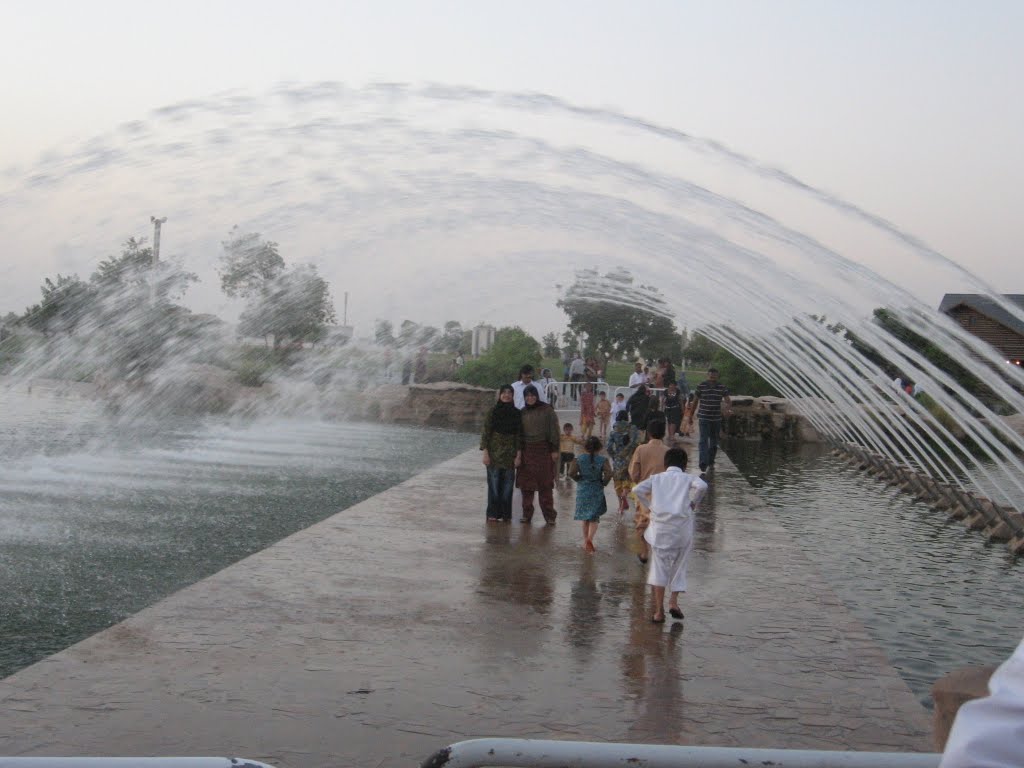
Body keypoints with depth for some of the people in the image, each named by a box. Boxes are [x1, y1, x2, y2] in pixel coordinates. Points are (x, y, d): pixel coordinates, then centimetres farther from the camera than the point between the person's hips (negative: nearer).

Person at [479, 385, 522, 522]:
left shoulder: (517, 413, 5)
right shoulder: (492, 412, -1)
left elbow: (519, 435, 5)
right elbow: (485, 433, -3)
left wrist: (518, 455, -1)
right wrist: (485, 453, -9)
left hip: (510, 454, 2)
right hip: (494, 453, -2)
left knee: (508, 484, 3)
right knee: (494, 483, -1)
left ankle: (506, 514, 10)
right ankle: (492, 514, 5)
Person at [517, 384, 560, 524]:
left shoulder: (547, 410, -1)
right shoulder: (522, 412, 12)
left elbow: (554, 430, -3)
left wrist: (554, 449, -8)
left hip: (543, 450, -4)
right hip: (526, 451, 4)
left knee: (545, 485, -2)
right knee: (526, 486, 3)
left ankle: (549, 515, 3)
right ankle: (527, 514, 11)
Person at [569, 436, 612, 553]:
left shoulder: (579, 459, -5)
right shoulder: (603, 460, -8)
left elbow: (571, 472, -13)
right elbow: (608, 473, -19)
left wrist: (578, 479, 5)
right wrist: (603, 482, -2)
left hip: (582, 491, 2)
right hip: (597, 491, -2)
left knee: (585, 517, 18)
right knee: (594, 518, 4)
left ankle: (586, 540, 24)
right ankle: (589, 538, -18)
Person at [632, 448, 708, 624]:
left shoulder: (656, 478, 12)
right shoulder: (688, 478, 8)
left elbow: (637, 489, -1)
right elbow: (702, 486, -12)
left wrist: (650, 505, 10)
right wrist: (693, 503, 2)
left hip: (660, 525, 1)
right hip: (682, 525, -1)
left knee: (659, 566, 6)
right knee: (679, 565, 17)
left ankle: (659, 611, 2)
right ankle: (673, 601, 2)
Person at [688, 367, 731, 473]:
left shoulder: (722, 387, 0)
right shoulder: (701, 386, -5)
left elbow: (728, 400, -8)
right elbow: (695, 401, 3)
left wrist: (728, 409, -31)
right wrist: (691, 416, 6)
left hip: (717, 418, 3)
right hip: (704, 417, -3)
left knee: (714, 442, 13)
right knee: (704, 440, -14)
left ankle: (711, 462, 28)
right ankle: (703, 463, -22)